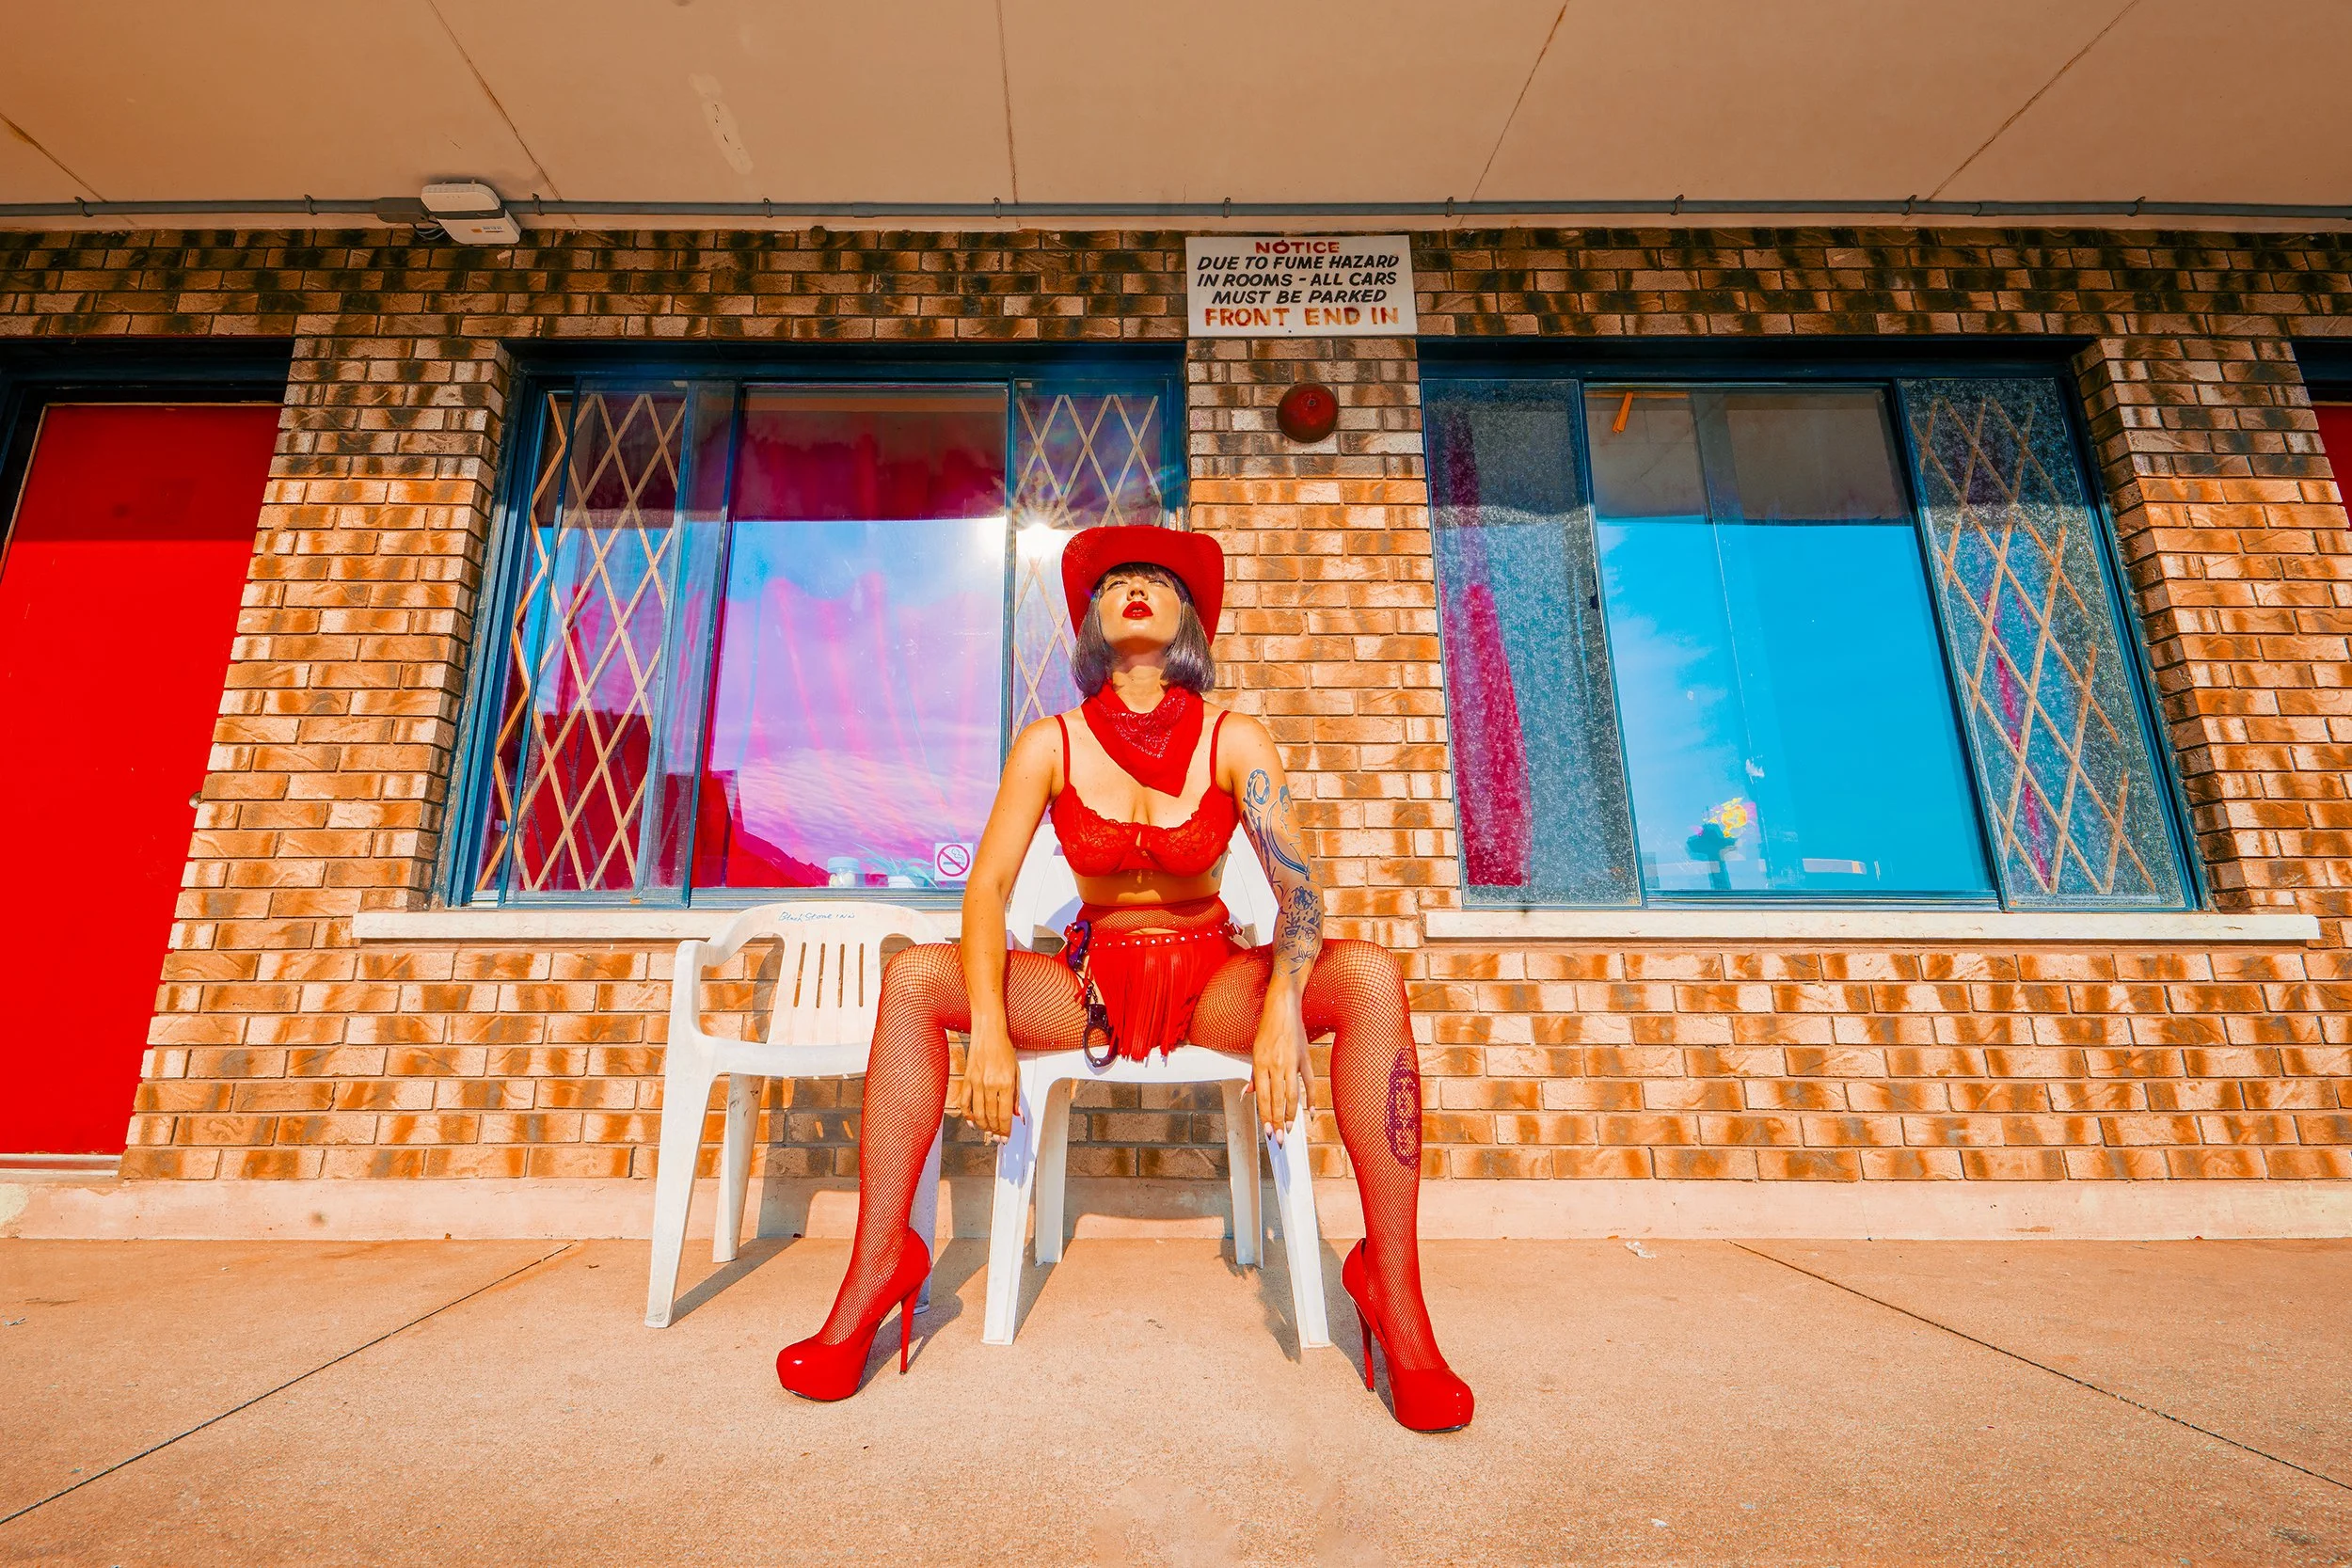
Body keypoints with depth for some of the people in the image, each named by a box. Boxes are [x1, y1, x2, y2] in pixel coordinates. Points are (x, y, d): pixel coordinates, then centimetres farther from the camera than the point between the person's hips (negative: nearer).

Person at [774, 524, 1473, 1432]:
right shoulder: (1051, 744, -4)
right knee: (913, 980, -21)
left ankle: (1393, 1287, -19)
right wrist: (990, 1028, -26)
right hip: (1091, 980, 1)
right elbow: (987, 885, -10)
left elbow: (1297, 888, -14)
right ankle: (878, 1265, -13)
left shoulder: (1234, 741, -6)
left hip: (1212, 977, 0)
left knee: (1370, 979, -27)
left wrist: (1282, 1005, -33)